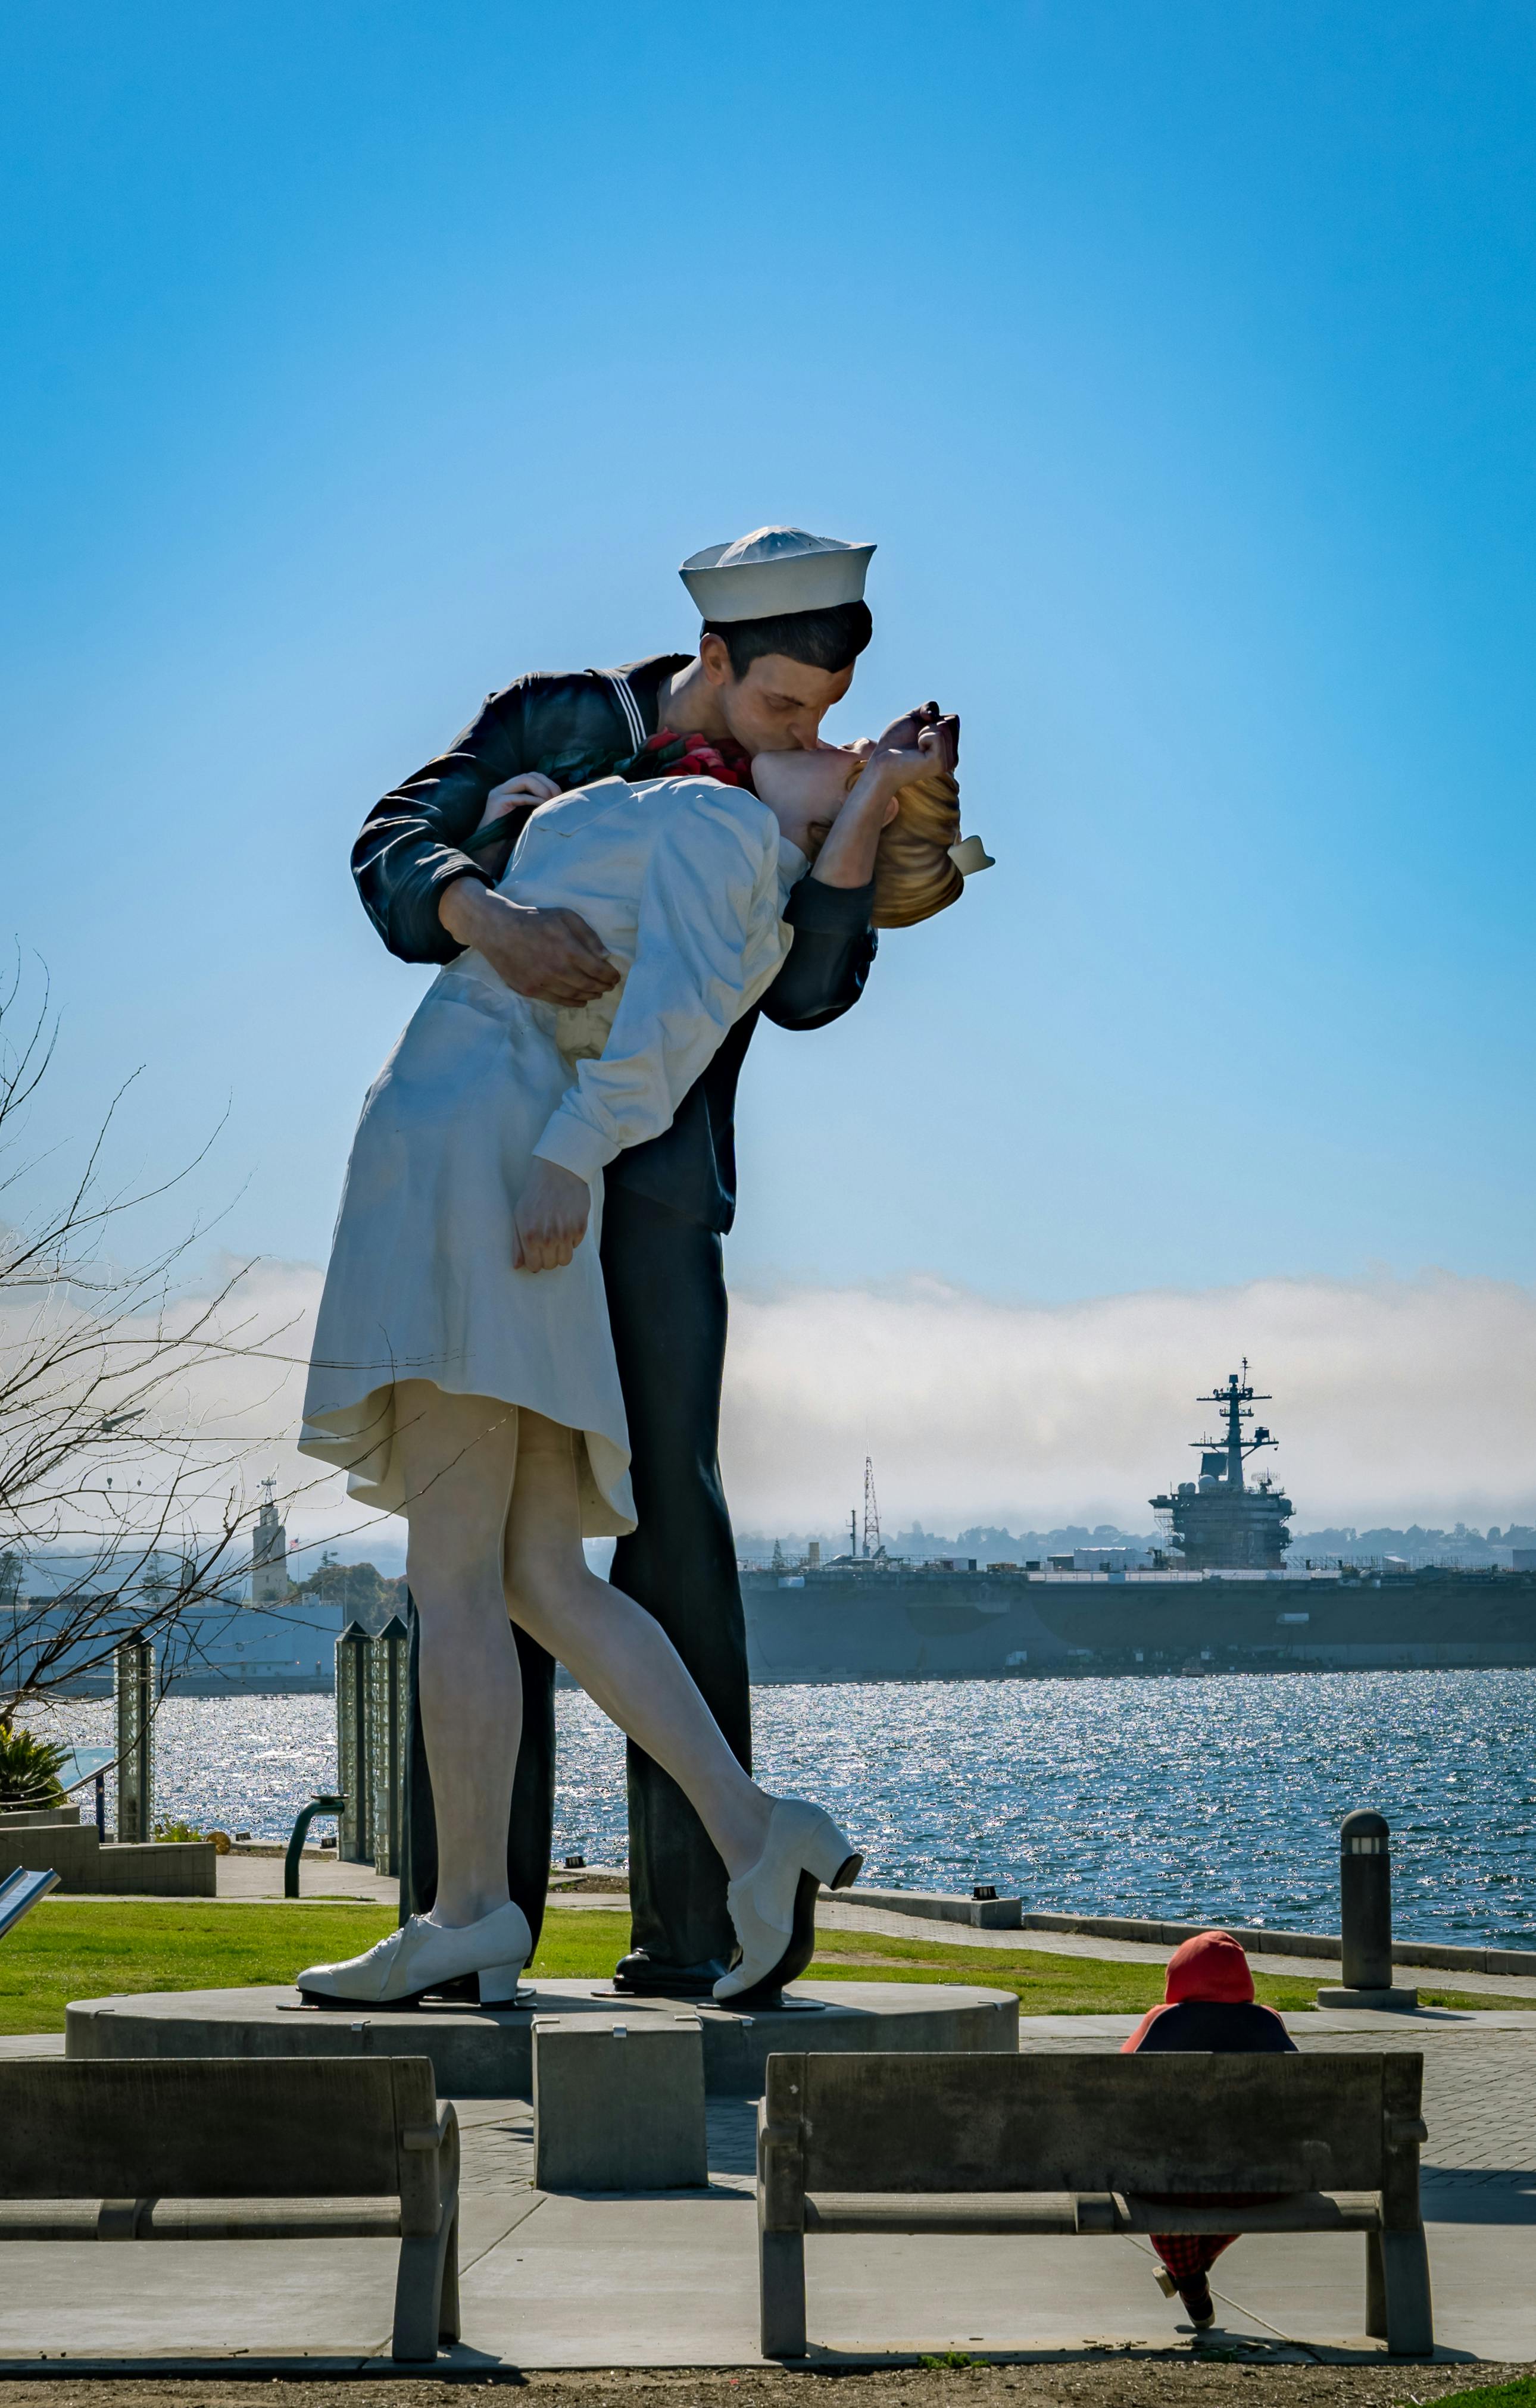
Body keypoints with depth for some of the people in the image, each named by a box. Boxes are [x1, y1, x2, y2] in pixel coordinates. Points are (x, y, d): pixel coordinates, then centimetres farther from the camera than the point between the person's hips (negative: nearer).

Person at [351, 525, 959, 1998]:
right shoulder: (551, 725, 0)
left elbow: (807, 994, -9)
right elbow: (394, 846, -13)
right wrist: (490, 920, -34)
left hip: (652, 1190, 1)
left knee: (665, 1511, -11)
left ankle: (691, 1923, -11)